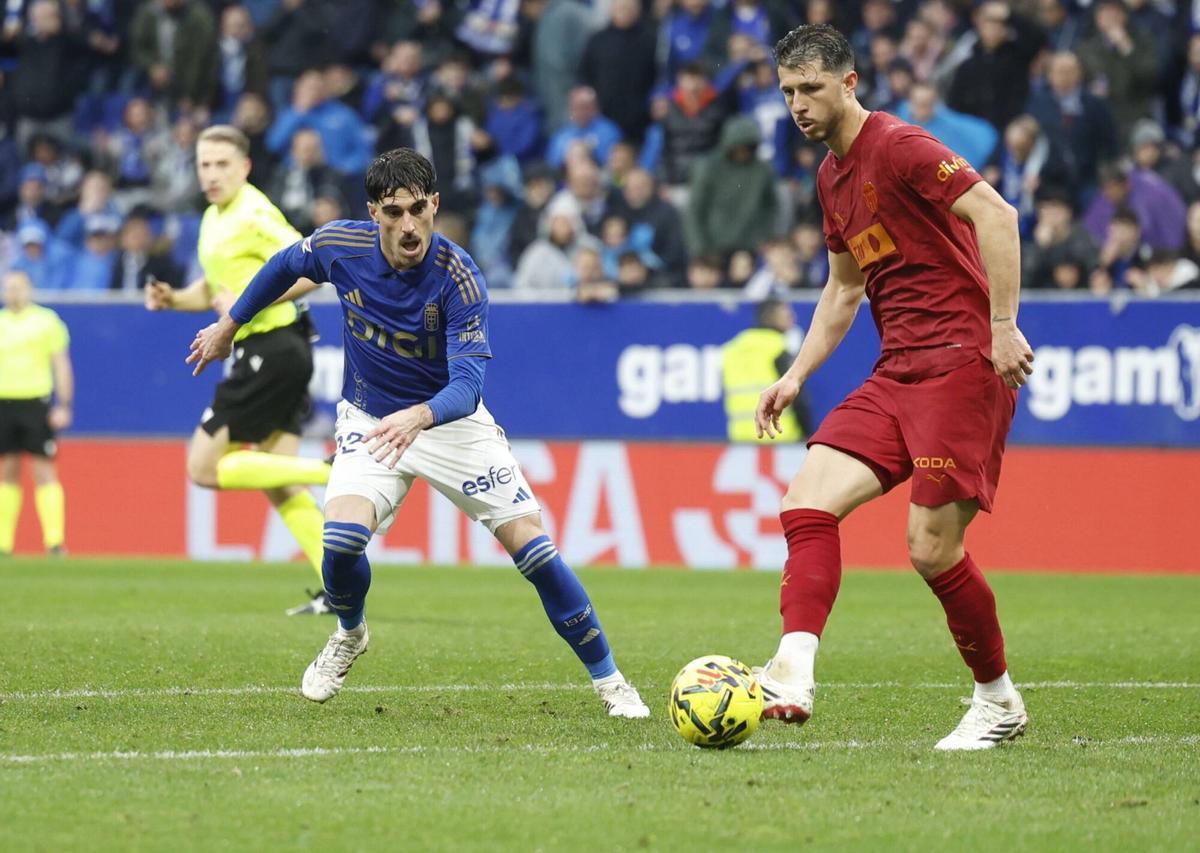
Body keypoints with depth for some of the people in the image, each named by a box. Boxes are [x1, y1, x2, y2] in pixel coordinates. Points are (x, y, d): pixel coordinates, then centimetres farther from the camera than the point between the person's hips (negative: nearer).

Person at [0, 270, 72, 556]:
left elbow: (61, 364, 2)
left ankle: (55, 539, -12)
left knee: (43, 469, -8)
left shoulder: (46, 320, 2)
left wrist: (64, 406, -5)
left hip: (36, 402, -4)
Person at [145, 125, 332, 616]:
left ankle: (330, 472, -12)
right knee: (276, 486, 7)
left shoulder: (254, 216, -13)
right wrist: (172, 299, 8)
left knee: (204, 468, -9)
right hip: (271, 353, 10)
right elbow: (214, 289, 27)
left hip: (272, 350, -10)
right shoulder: (214, 218, 16)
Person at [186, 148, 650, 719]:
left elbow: (467, 383, -34)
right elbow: (285, 266, 6)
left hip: (451, 420, -2)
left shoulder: (458, 277, -27)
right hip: (370, 421, 2)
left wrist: (420, 416, -54)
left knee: (531, 545, -10)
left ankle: (608, 680, 6)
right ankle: (349, 637, 12)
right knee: (342, 537, -23)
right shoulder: (340, 247, -18)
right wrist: (229, 325, 16)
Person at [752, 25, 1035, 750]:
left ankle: (999, 702, 10)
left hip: (962, 362, -9)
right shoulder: (832, 178, 18)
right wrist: (798, 374, 19)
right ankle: (793, 676, -22)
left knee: (932, 550, -10)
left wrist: (1002, 325, -24)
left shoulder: (898, 146, -10)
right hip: (897, 373, 9)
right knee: (807, 503, -11)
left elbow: (995, 214, -19)